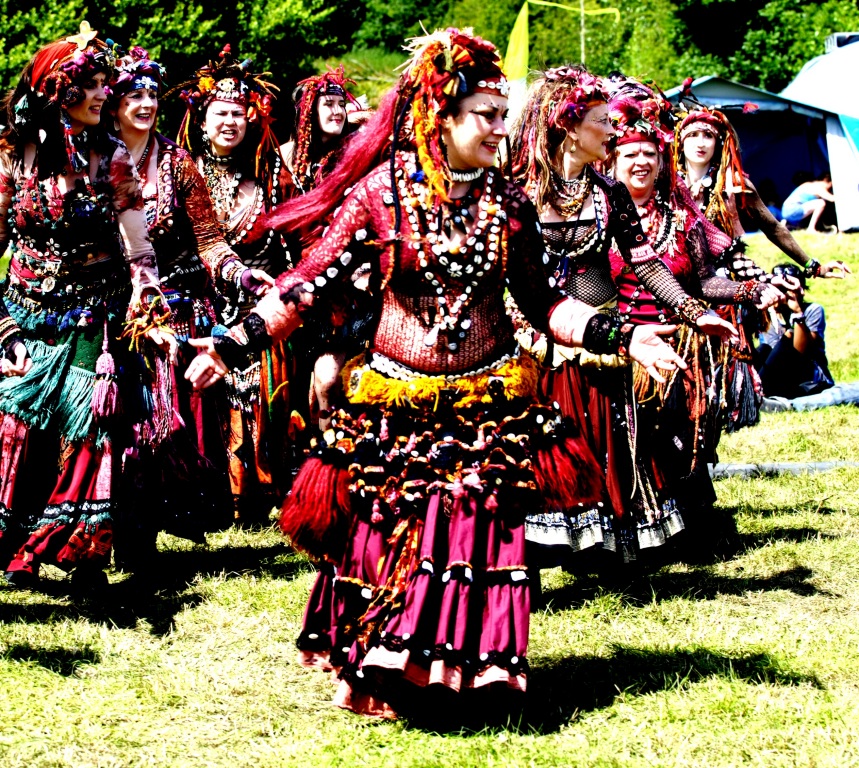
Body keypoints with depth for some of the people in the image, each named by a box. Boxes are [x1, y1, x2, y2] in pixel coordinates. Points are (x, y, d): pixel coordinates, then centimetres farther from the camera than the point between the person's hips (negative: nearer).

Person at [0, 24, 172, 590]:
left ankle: (84, 550, 8)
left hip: (97, 323, 0)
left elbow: (139, 247, -1)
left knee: (90, 437, -3)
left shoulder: (111, 159, -1)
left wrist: (152, 317, -13)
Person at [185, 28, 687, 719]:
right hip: (397, 400, -2)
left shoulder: (509, 205, 2)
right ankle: (380, 679, 17)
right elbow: (309, 281, -5)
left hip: (489, 402, 2)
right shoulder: (382, 193, -7)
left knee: (476, 537, 1)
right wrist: (232, 346, -11)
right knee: (387, 538, 3)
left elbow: (543, 304, 7)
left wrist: (623, 338, -4)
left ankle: (468, 670, 14)